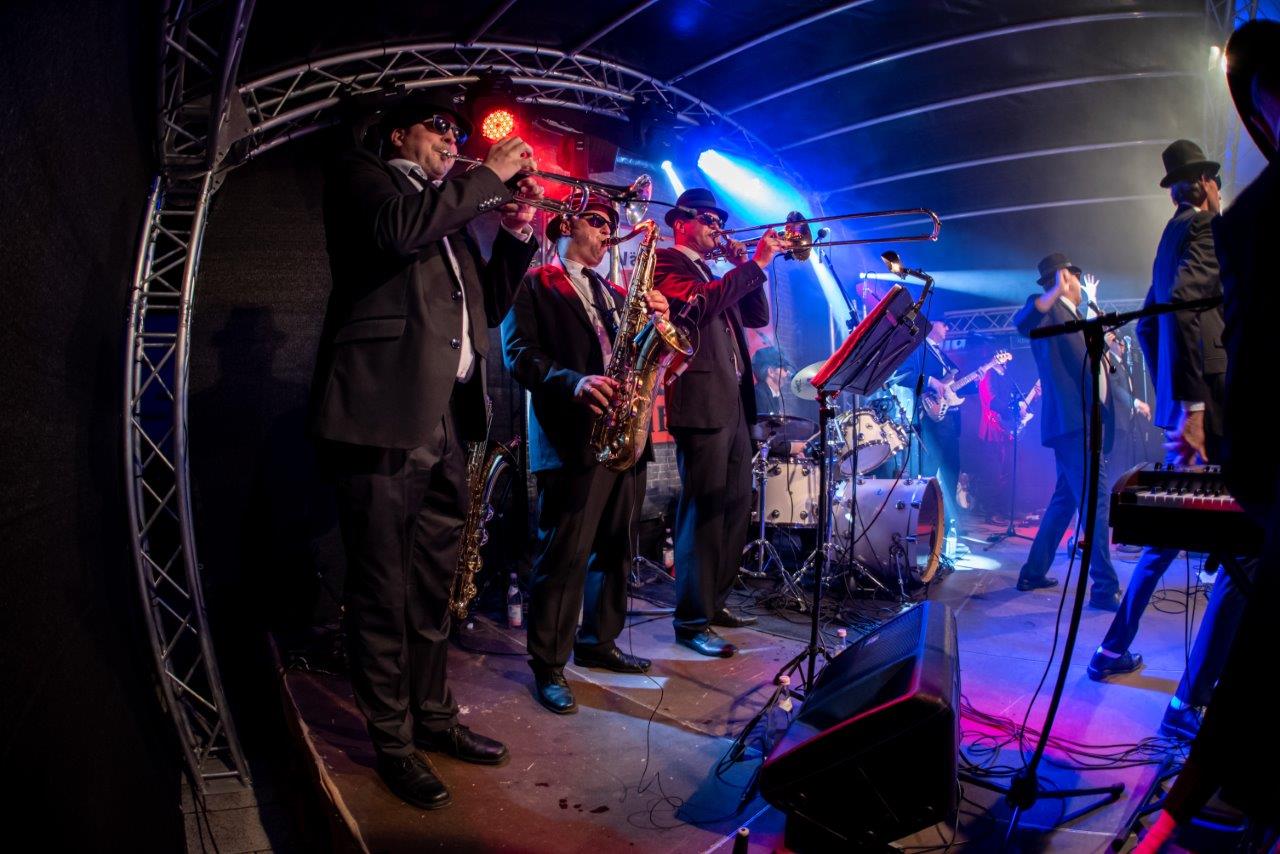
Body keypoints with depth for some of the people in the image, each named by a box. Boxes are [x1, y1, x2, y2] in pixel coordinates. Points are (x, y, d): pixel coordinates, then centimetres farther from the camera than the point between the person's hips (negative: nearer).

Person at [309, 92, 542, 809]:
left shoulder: (451, 211, 25)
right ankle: (393, 741, 15)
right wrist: (490, 176, -8)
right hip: (385, 414, -7)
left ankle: (433, 717, 28)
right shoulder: (360, 176, 6)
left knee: (434, 589, 15)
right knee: (384, 594, 1)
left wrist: (517, 234, 10)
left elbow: (486, 308, 22)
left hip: (449, 421, 8)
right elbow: (400, 229, -17)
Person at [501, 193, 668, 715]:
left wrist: (657, 319, -1)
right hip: (571, 436, -7)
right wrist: (572, 382, -25)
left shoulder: (613, 293, 26)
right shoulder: (533, 284, 5)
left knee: (615, 550, 13)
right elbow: (519, 353, -9)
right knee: (564, 555, -6)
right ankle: (548, 666, 5)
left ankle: (598, 643, 27)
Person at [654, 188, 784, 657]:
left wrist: (745, 268, 10)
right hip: (701, 402, -9)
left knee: (735, 508, 12)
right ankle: (692, 621, -3)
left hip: (734, 406, 9)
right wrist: (755, 264, -18)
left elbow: (757, 316, 22)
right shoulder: (666, 262, -1)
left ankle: (716, 602, 23)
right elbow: (698, 302, -20)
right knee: (703, 511, -9)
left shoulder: (716, 274, 26)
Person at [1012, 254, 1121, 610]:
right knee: (1096, 501, -13)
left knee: (1065, 500, 15)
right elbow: (1022, 322, -28)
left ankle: (1034, 573, 23)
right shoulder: (1048, 309, -2)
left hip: (1086, 422, 10)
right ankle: (1105, 587, -11)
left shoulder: (1076, 317, 24)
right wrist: (1054, 293, -40)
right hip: (1071, 421, -10)